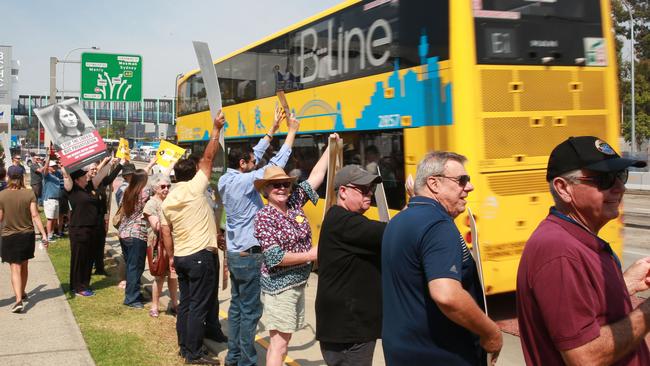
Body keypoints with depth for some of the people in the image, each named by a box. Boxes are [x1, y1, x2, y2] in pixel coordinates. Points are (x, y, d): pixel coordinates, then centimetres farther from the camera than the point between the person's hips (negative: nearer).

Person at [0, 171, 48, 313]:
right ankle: (22, 293, 39)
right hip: (27, 234, 2)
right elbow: (35, 215, -13)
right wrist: (44, 234, -13)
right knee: (24, 266, 21)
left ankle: (18, 300, -17)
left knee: (15, 269, -2)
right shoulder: (29, 194, -8)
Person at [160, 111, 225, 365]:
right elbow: (208, 158, -7)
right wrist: (216, 129, 0)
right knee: (198, 307, -2)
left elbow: (166, 233, 11)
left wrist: (171, 257, 20)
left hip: (180, 257, 7)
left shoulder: (168, 199, 9)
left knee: (185, 303, 15)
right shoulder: (195, 188, -9)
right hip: (200, 256, -7)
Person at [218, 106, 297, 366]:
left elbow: (255, 155, 12)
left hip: (234, 253, 9)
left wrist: (272, 129, 13)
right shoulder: (244, 181, -20)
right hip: (249, 256, -9)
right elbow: (276, 163, -19)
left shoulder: (225, 180, 5)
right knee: (250, 311, 0)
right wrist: (292, 132, -10)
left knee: (237, 306, 16)